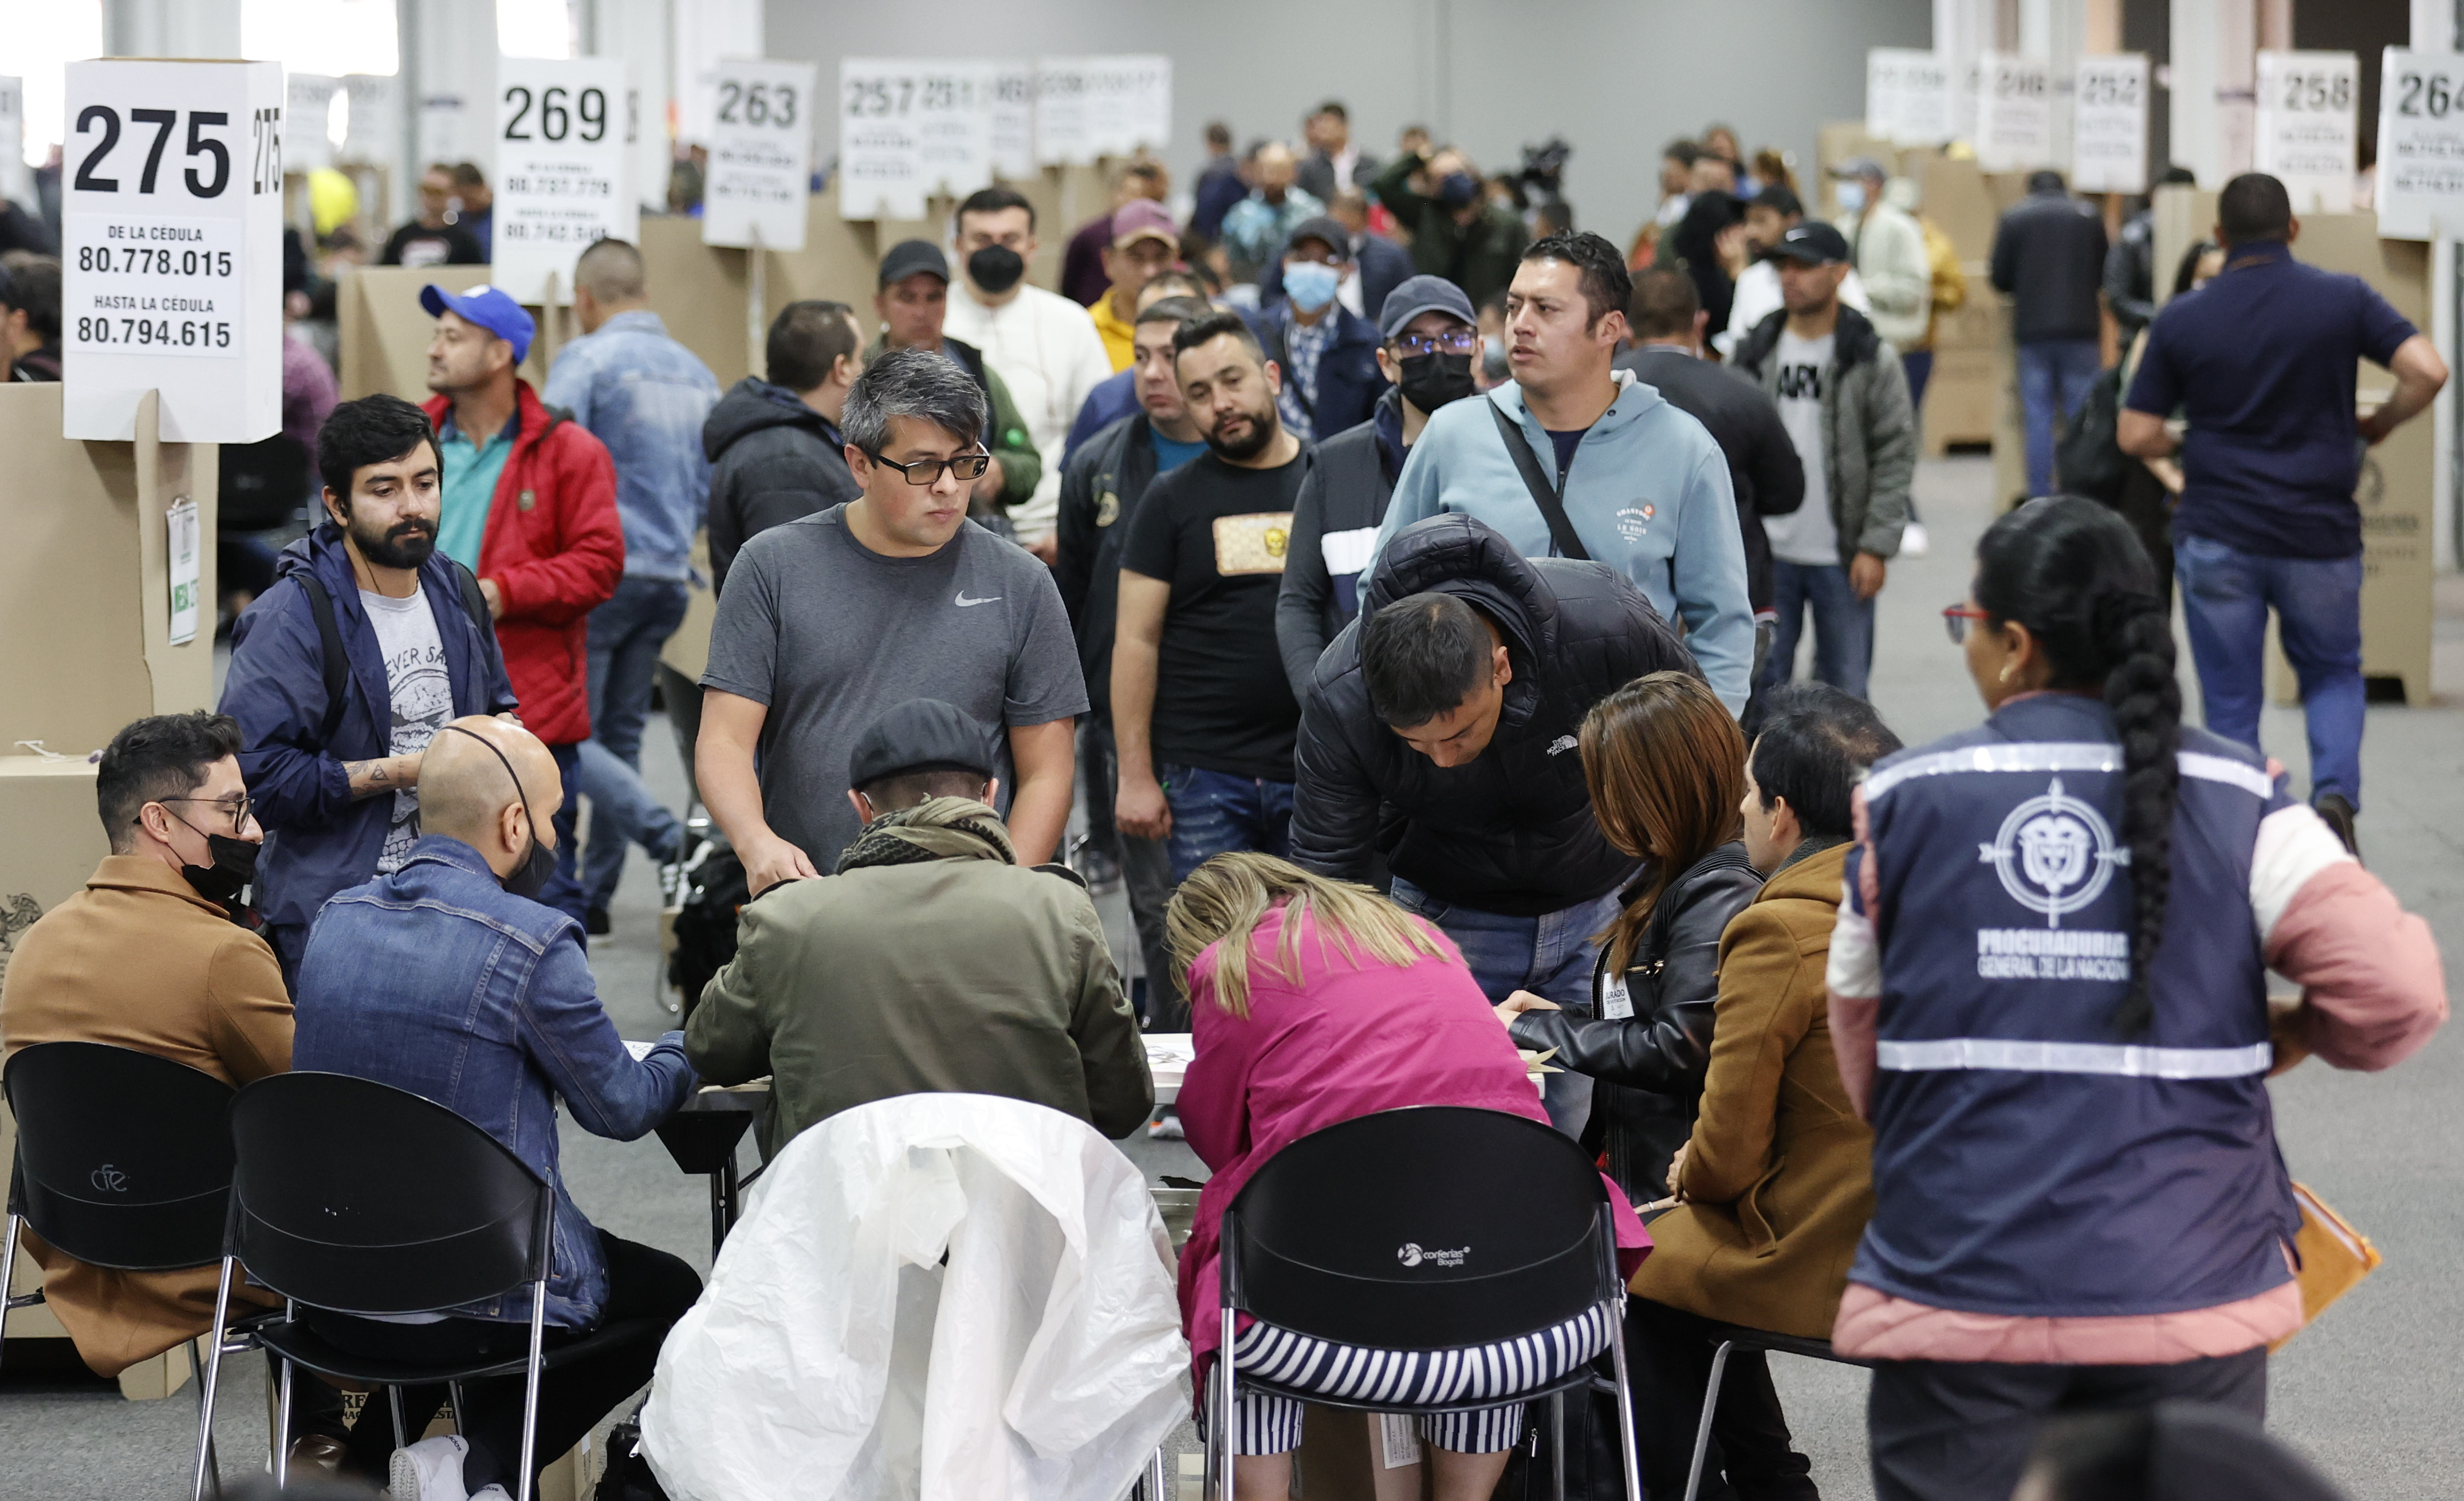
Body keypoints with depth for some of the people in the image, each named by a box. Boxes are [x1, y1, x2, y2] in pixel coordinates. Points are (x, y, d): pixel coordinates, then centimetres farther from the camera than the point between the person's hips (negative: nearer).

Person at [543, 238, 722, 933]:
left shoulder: (586, 360, -8)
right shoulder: (697, 373, 12)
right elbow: (715, 489, 16)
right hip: (670, 578, 7)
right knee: (620, 733, 13)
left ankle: (664, 833, -22)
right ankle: (595, 894, 15)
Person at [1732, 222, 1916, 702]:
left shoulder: (1872, 360, -2)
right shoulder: (1754, 352, 7)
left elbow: (1896, 458, -3)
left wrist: (1876, 548, -10)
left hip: (1842, 557, -2)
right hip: (1766, 554, 3)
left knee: (1845, 692, 3)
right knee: (1762, 685, 5)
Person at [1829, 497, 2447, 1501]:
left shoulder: (1902, 801, 1)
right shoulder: (2237, 804, -1)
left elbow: (1862, 1055, 8)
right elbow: (2398, 991, -9)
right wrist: (2281, 1039, 12)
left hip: (1957, 1296, 0)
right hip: (2189, 1296, 0)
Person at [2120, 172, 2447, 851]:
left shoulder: (2182, 320, -2)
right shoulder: (2343, 299, -3)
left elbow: (2135, 436, -3)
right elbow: (2428, 370, -13)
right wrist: (2378, 425, 5)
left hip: (2216, 536, 0)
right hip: (2320, 533, 0)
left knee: (2230, 701, 10)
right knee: (2333, 674, 20)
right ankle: (2335, 793, -5)